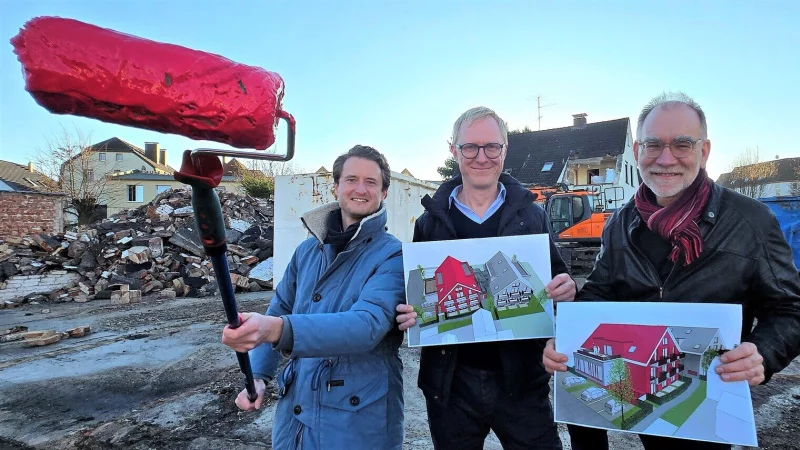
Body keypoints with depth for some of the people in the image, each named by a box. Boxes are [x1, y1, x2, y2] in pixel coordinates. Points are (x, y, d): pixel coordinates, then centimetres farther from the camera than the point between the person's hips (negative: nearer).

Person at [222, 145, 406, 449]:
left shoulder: (392, 256, -15)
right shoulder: (308, 250, 4)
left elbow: (368, 324, -30)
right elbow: (279, 309, 13)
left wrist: (276, 329, -42)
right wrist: (257, 374, 0)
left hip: (358, 423, -5)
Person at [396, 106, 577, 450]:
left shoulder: (532, 216, 2)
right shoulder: (430, 221, 2)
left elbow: (556, 280, 6)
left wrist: (566, 291, -16)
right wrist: (407, 315, -16)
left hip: (522, 378, 0)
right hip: (450, 382, 1)